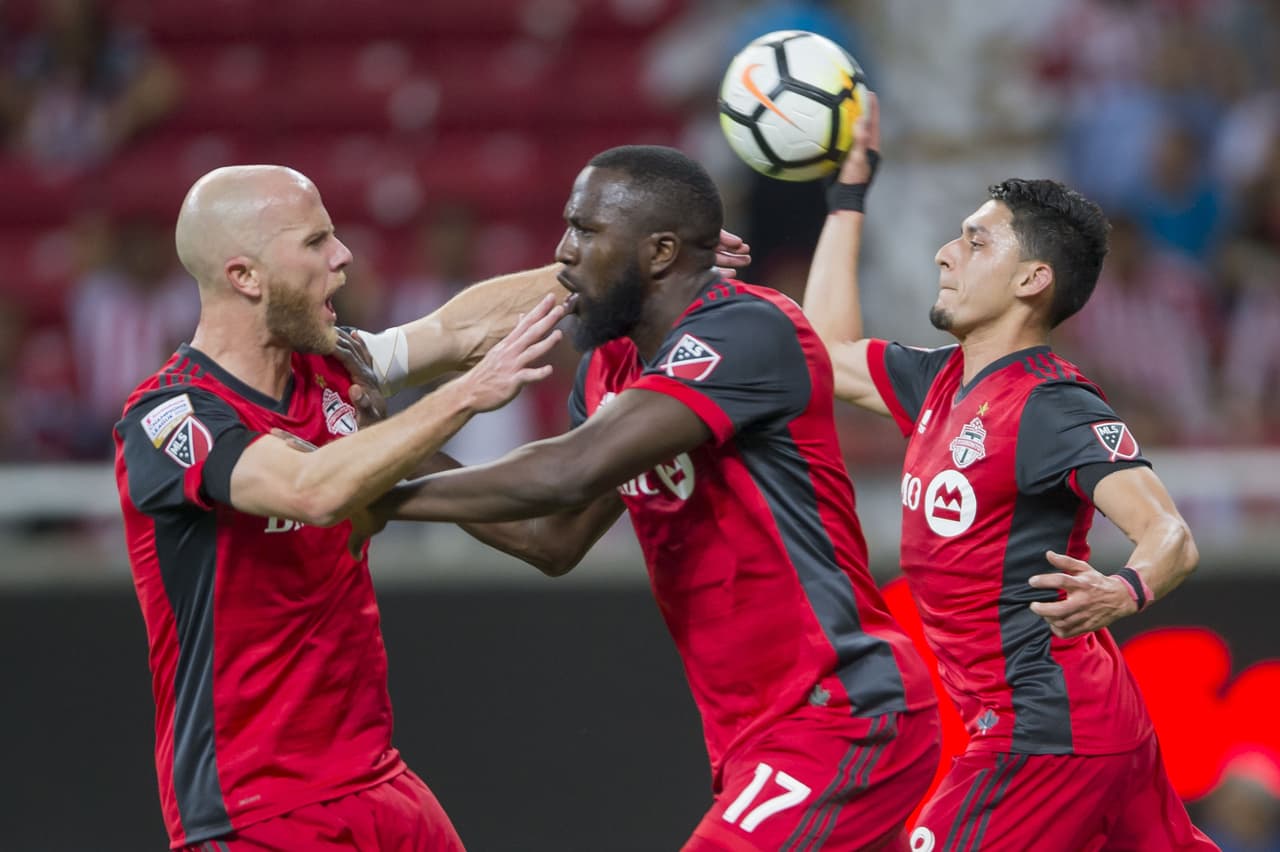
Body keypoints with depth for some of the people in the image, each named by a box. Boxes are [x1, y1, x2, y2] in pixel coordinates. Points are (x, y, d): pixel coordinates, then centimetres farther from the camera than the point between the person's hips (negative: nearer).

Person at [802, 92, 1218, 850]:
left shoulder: (1055, 407, -15)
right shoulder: (946, 382, 12)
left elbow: (1172, 536, -25)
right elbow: (828, 352, 28)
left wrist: (1124, 592, -48)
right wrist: (850, 191, 27)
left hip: (1046, 732, -9)